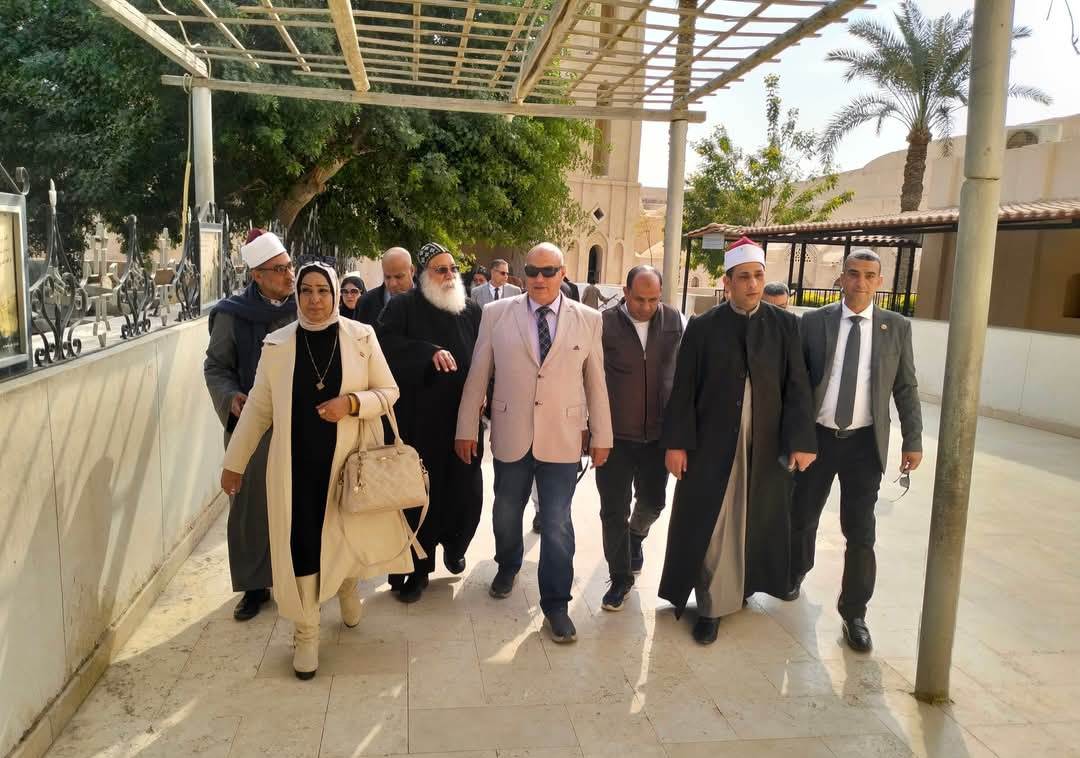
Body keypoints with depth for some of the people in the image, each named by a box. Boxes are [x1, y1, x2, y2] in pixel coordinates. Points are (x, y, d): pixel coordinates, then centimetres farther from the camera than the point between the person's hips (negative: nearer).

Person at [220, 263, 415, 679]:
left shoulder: (361, 336, -3)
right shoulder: (277, 344, 0)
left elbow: (388, 391, 1)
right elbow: (258, 408, 5)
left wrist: (352, 402, -17)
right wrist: (234, 462, 6)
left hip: (349, 458, 0)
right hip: (297, 461, 0)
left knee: (350, 532, 11)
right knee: (300, 542, 4)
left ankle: (347, 587, 46)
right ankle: (306, 632, 22)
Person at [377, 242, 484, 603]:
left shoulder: (472, 310, 11)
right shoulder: (403, 307, -1)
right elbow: (385, 340, -18)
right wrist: (430, 352, -27)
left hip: (463, 418, 3)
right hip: (420, 421, -3)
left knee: (468, 491, 5)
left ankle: (453, 545, 34)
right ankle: (418, 568, 17)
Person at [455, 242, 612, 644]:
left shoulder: (588, 320, 0)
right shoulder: (496, 314, -1)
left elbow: (596, 382, 4)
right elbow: (477, 376, 2)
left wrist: (601, 436, 6)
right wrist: (466, 429, 3)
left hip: (562, 440, -1)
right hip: (510, 437, 1)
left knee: (557, 525, 2)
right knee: (506, 513, 18)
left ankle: (555, 604, 19)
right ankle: (507, 567, 47)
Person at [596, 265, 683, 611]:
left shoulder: (674, 320, -2)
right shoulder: (604, 323, -10)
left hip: (658, 433, 3)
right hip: (614, 434, -2)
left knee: (652, 501, 16)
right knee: (614, 511, 4)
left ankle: (636, 536, 50)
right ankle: (620, 577, 23)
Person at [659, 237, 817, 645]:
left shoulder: (785, 326, 2)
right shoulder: (702, 327, -2)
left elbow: (797, 387, 0)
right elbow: (683, 390, -3)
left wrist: (801, 440, -7)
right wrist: (676, 442, -7)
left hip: (767, 446, 2)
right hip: (712, 443, -2)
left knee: (756, 523, 13)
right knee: (709, 527, 3)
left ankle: (742, 585, 35)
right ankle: (711, 605, 16)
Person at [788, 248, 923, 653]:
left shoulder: (897, 327, 1)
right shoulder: (814, 321, -2)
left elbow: (906, 388, 4)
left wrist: (913, 441, -1)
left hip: (864, 442, 0)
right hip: (816, 436, 0)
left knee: (860, 532, 3)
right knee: (801, 516, 16)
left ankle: (854, 613, 18)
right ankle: (795, 574, 43)